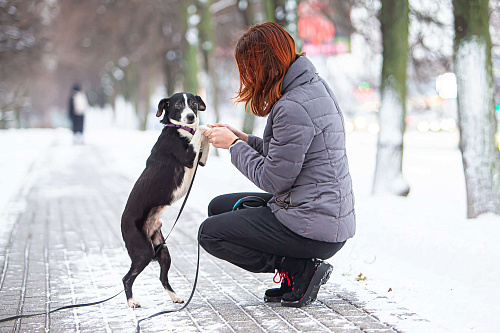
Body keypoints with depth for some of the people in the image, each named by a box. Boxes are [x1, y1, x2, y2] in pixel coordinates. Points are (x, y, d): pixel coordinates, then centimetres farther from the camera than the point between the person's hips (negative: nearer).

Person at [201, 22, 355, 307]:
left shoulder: (293, 108, -22)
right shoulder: (315, 86, 8)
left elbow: (274, 179, -17)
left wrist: (233, 145, -5)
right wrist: (245, 140, 12)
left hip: (314, 228, -10)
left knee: (210, 233, 0)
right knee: (220, 207, 18)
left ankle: (301, 270, -4)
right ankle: (298, 266, 9)